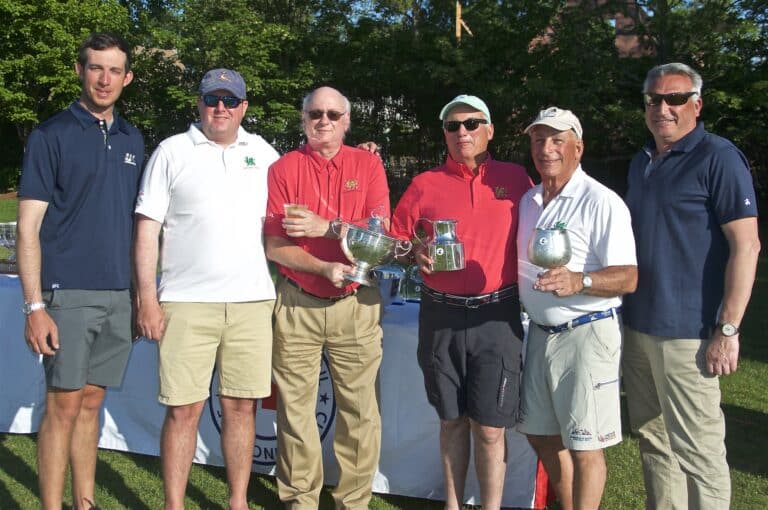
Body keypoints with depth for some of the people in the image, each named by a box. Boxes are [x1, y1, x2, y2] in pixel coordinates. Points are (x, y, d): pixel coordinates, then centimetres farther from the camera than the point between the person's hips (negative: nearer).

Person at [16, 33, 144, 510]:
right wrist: (34, 306, -14)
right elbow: (29, 226, -7)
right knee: (64, 404, -2)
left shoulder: (132, 139, 12)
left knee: (91, 401, 12)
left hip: (119, 295, 5)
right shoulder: (51, 135, -3)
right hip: (68, 293, -5)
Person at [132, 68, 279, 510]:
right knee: (183, 408, -1)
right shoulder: (173, 151, 5)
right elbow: (148, 227, 2)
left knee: (242, 406, 6)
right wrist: (148, 298, -5)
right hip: (187, 302, -2)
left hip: (252, 299, 3)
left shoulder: (263, 152, 13)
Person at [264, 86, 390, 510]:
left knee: (359, 409, 3)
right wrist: (325, 268, -15)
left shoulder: (368, 164, 6)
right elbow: (273, 246, -3)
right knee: (295, 408, 4)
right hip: (296, 305, 0)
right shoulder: (283, 169, 4)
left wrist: (328, 227, -15)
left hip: (357, 305, 0)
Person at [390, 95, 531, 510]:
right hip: (442, 316, 1)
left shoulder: (515, 179, 6)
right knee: (452, 420, 12)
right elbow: (395, 239, 8)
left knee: (490, 427, -1)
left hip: (497, 316, -1)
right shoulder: (425, 184, 5)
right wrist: (415, 254, -12)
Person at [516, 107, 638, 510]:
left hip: (587, 333, -8)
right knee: (541, 434, 17)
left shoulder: (601, 202, -13)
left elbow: (628, 278, -19)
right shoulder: (528, 201, 11)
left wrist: (578, 281, -34)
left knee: (584, 445, 0)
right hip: (540, 332, 8)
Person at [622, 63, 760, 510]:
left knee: (697, 450, -2)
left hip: (687, 332, -7)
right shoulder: (641, 163, 14)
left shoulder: (718, 158, -9)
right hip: (638, 325, 8)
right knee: (653, 439, 16)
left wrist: (728, 330, -19)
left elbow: (746, 245, -14)